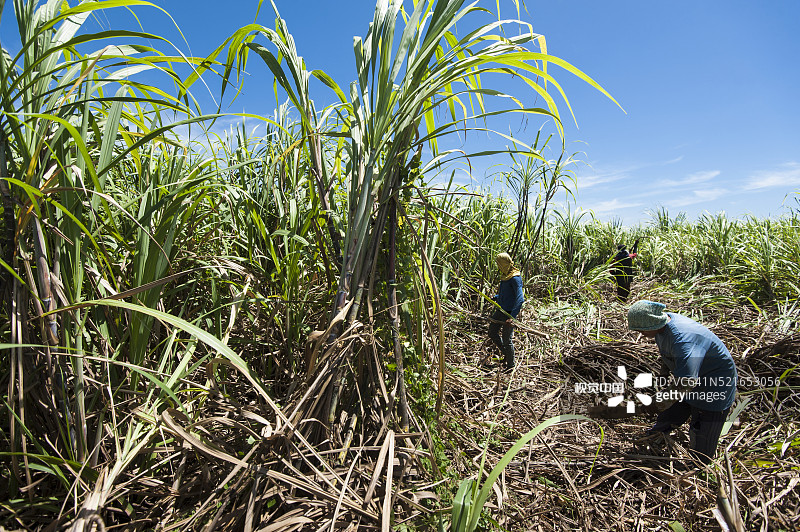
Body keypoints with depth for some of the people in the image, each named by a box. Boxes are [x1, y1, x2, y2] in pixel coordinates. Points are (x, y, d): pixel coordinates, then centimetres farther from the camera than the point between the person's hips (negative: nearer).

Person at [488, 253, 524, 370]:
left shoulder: (515, 278, -20)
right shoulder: (505, 276, 8)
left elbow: (519, 298, -27)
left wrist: (512, 316, -34)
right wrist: (496, 298, 20)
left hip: (509, 313, -9)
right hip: (500, 310, 9)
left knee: (507, 340, 1)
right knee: (492, 333, 16)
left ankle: (510, 366, 17)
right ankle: (506, 353, 35)